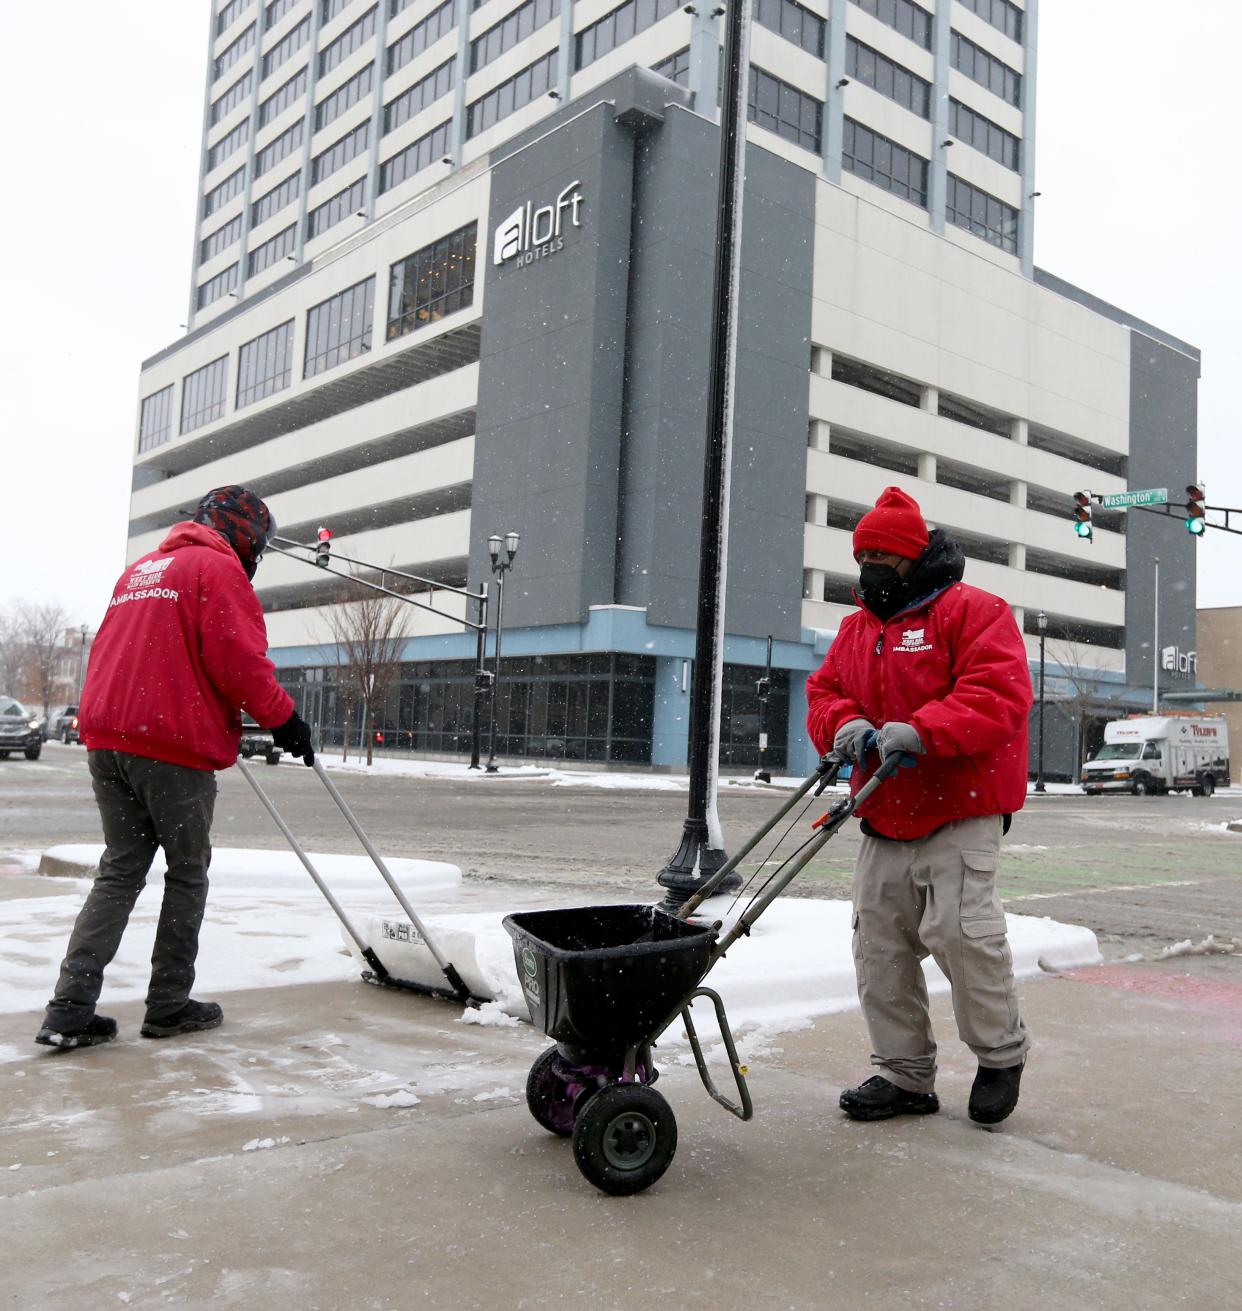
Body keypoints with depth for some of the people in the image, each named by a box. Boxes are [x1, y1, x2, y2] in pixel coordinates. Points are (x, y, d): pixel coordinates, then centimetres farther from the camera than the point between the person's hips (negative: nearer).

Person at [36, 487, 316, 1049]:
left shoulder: (139, 569, 22)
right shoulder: (219, 567, -4)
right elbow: (238, 658, -15)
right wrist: (282, 715, -6)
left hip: (107, 737, 7)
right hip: (174, 746, -7)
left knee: (120, 870, 11)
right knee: (188, 873, 7)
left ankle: (70, 1009, 3)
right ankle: (169, 1006, 13)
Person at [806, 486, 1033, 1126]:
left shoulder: (972, 611, -5)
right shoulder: (857, 626, 17)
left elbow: (999, 694, -18)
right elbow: (823, 690, 14)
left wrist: (920, 731, -30)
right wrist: (846, 722, -10)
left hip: (960, 816, -7)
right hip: (884, 821, 7)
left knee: (959, 930, -16)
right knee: (879, 947, 7)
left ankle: (1002, 1054, 11)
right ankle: (905, 1074, 21)